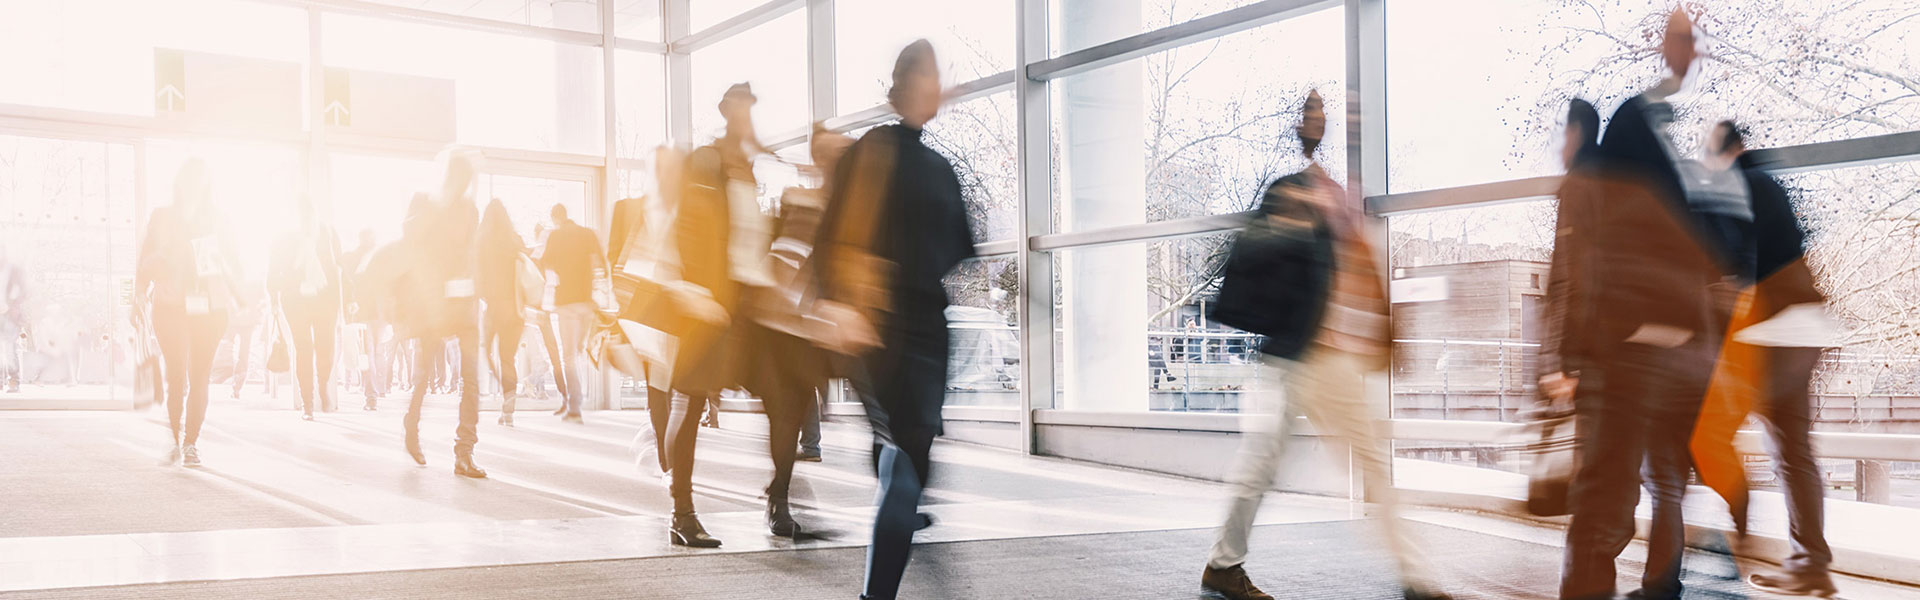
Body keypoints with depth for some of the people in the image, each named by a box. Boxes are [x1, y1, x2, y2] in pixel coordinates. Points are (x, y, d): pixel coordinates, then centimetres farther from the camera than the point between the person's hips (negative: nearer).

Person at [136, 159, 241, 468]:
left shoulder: (217, 220, 14)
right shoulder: (161, 218, 11)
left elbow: (234, 265, 14)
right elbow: (145, 263, 10)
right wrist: (140, 295, -4)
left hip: (209, 308, 1)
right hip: (170, 306, -1)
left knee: (199, 378, -4)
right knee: (176, 377, -7)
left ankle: (192, 443, 1)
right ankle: (177, 442, 6)